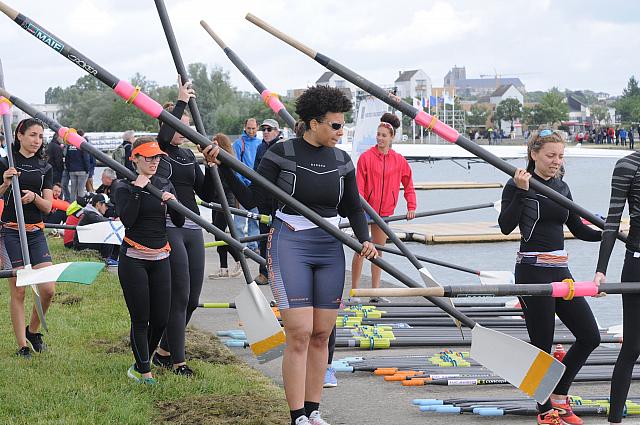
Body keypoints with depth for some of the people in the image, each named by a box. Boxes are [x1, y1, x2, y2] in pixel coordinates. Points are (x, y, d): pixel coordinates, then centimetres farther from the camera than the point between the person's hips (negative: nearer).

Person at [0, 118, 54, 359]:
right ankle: (22, 345, 4)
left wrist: (34, 196, -15)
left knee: (48, 289, -5)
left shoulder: (44, 168, 10)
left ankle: (33, 331, 20)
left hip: (36, 232, 4)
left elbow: (48, 206, 5)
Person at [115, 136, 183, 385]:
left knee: (161, 318, 3)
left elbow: (179, 222, 6)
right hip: (133, 259, -5)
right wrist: (137, 189, -21)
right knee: (140, 318, -5)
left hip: (160, 259, 5)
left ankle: (141, 364, 23)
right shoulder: (125, 188, -4)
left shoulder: (165, 185, 10)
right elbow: (127, 219, -21)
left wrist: (172, 201, -12)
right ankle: (143, 371, 5)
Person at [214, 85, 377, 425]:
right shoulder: (281, 154, -6)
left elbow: (353, 208, 15)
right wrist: (224, 168, -16)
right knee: (299, 334, -10)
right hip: (290, 246, -5)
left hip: (330, 249, 5)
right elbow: (250, 199, -4)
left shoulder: (341, 161, 8)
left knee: (321, 335, 6)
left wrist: (365, 239, -2)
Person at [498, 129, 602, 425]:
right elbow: (506, 226, -20)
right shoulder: (518, 185, -7)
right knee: (541, 345, -2)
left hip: (560, 269, 7)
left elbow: (579, 229, 19)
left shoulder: (562, 187, 13)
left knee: (590, 337, 4)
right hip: (532, 270, -7)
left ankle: (558, 397, 20)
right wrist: (521, 191, -28)